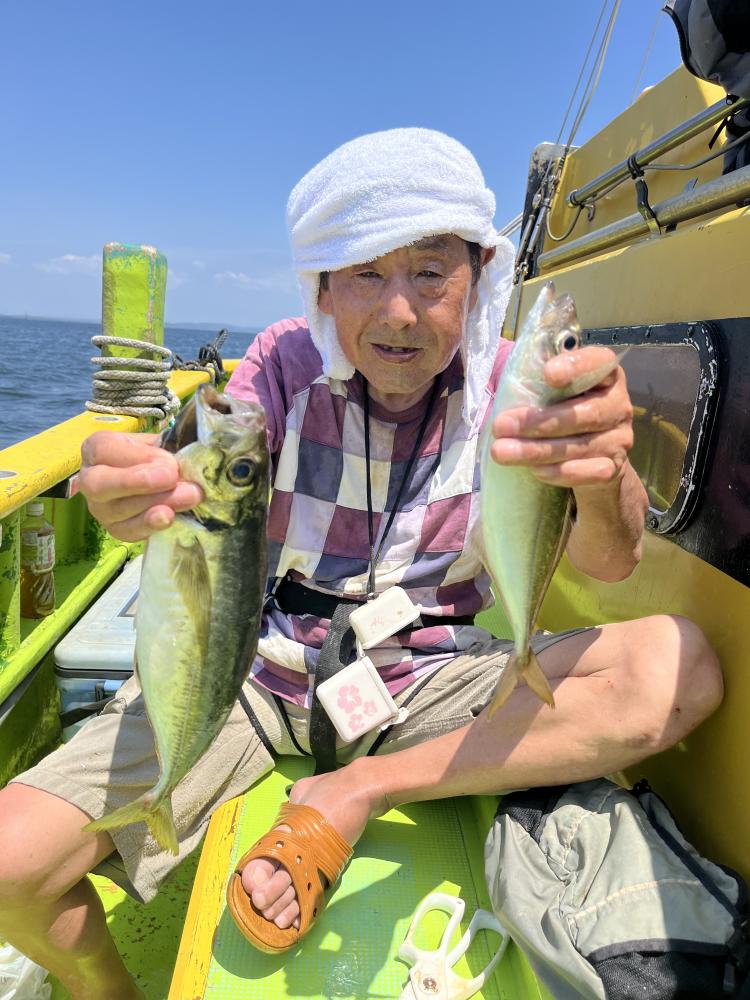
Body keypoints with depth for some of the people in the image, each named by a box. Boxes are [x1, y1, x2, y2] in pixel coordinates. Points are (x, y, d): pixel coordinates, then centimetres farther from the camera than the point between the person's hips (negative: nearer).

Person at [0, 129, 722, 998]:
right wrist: (142, 494, -42)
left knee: (680, 665, -21)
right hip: (257, 667, 1)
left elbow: (607, 562, -17)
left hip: (430, 681, 1)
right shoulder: (284, 364, -4)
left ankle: (351, 796, -15)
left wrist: (605, 476, -40)